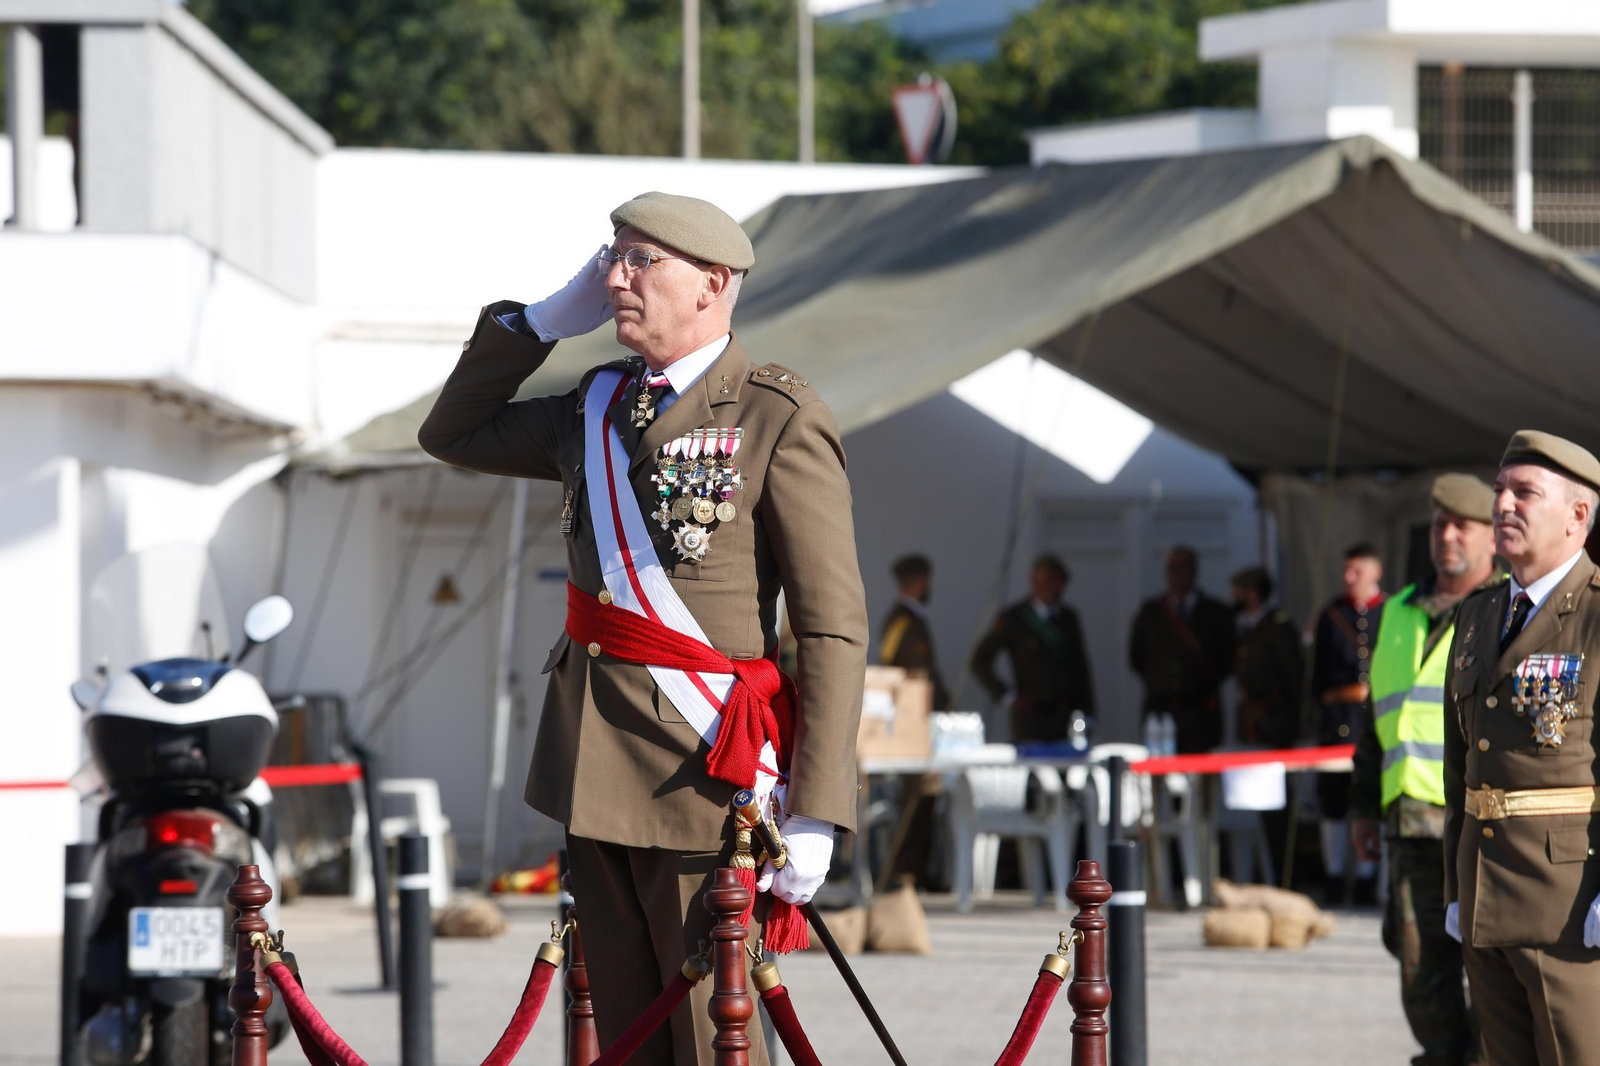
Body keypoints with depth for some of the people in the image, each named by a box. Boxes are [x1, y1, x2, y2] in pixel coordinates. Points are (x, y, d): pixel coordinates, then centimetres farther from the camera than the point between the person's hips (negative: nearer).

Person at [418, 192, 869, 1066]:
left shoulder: (780, 420, -9)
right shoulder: (596, 405, 12)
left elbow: (834, 629, -11)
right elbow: (453, 435, 26)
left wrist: (816, 814, -18)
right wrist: (545, 321, 11)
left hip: (704, 765, -7)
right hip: (593, 764, 7)